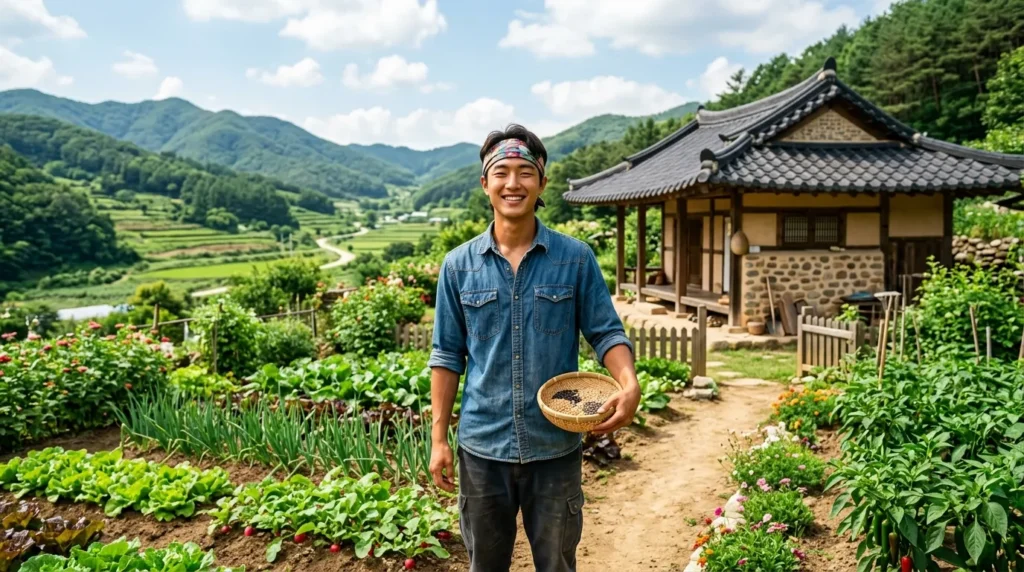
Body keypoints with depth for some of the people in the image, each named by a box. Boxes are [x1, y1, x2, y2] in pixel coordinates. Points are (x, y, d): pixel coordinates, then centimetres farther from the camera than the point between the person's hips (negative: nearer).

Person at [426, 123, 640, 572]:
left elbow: (606, 332, -2)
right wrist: (439, 437, 0)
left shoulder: (576, 258, -4)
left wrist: (629, 386, -22)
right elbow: (447, 355, 2)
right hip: (482, 447, 1)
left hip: (556, 447, -1)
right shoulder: (459, 265, -1)